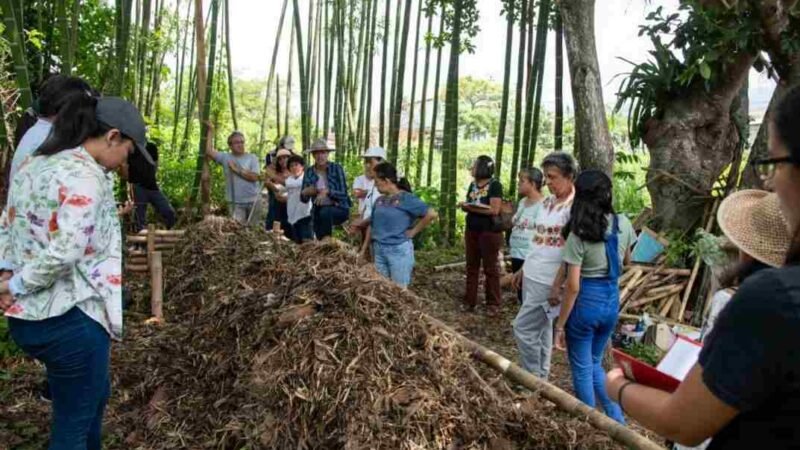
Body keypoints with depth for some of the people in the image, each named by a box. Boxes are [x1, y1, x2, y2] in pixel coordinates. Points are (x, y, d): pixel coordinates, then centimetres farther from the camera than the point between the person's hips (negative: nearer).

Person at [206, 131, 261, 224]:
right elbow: (208, 151, -9)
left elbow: (254, 177, -13)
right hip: (236, 202, 0)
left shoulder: (252, 158, 0)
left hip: (253, 201, 0)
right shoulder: (225, 157, 4)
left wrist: (237, 170, -14)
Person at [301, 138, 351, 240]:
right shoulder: (309, 172, 0)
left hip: (340, 209, -4)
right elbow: (304, 199, 4)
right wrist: (305, 192, -18)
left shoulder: (336, 168, -10)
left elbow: (344, 194, -14)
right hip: (319, 210, 4)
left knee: (325, 212, -34)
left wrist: (327, 191, -30)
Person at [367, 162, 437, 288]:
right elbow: (372, 225, 16)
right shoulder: (379, 200, 8)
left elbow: (432, 214, -19)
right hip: (378, 250, 6)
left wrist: (413, 231, -13)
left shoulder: (406, 198, -11)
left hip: (399, 250, -6)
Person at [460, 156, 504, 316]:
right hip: (472, 230, 7)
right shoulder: (473, 184, 11)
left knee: (490, 268, 1)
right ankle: (469, 301, 19)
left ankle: (493, 304, 10)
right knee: (471, 267, 10)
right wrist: (464, 205, -8)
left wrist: (471, 207, -17)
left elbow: (494, 210, -20)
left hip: (489, 232, -7)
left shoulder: (495, 185, -11)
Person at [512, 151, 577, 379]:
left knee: (523, 328, -5)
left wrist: (557, 286, -20)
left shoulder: (574, 206, -16)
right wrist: (523, 269, 16)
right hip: (532, 276, 8)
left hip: (549, 281, -8)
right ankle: (540, 378, 29)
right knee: (541, 328, 17)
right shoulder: (546, 202, 9)